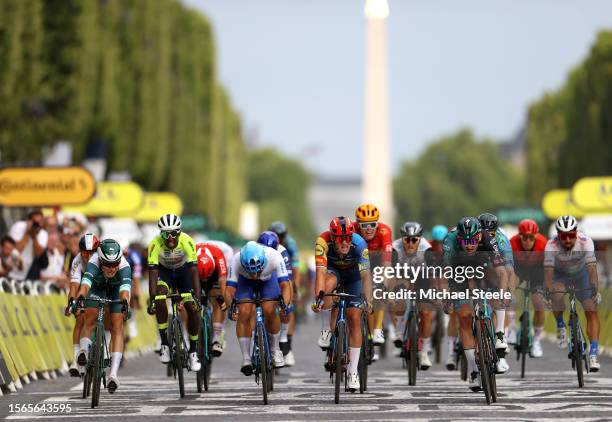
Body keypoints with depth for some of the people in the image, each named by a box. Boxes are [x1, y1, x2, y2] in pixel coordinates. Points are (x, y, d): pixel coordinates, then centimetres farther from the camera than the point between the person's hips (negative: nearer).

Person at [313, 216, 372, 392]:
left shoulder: (359, 244, -34)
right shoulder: (323, 241, -34)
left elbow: (366, 275, -40)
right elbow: (321, 272, -41)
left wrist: (368, 300, -54)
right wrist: (318, 297, -55)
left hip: (352, 275, 0)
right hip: (333, 270, 0)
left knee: (354, 319, -10)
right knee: (328, 284, -37)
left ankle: (353, 371, -3)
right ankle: (326, 330, -17)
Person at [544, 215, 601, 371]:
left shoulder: (585, 242, -33)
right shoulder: (551, 246, -32)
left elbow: (592, 268, -41)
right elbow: (548, 271, -36)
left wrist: (595, 291, -53)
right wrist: (547, 292, -52)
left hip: (581, 273, 0)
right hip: (560, 274, 0)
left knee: (591, 311, -14)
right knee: (556, 297, -31)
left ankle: (593, 354, -14)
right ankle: (560, 326, -2)